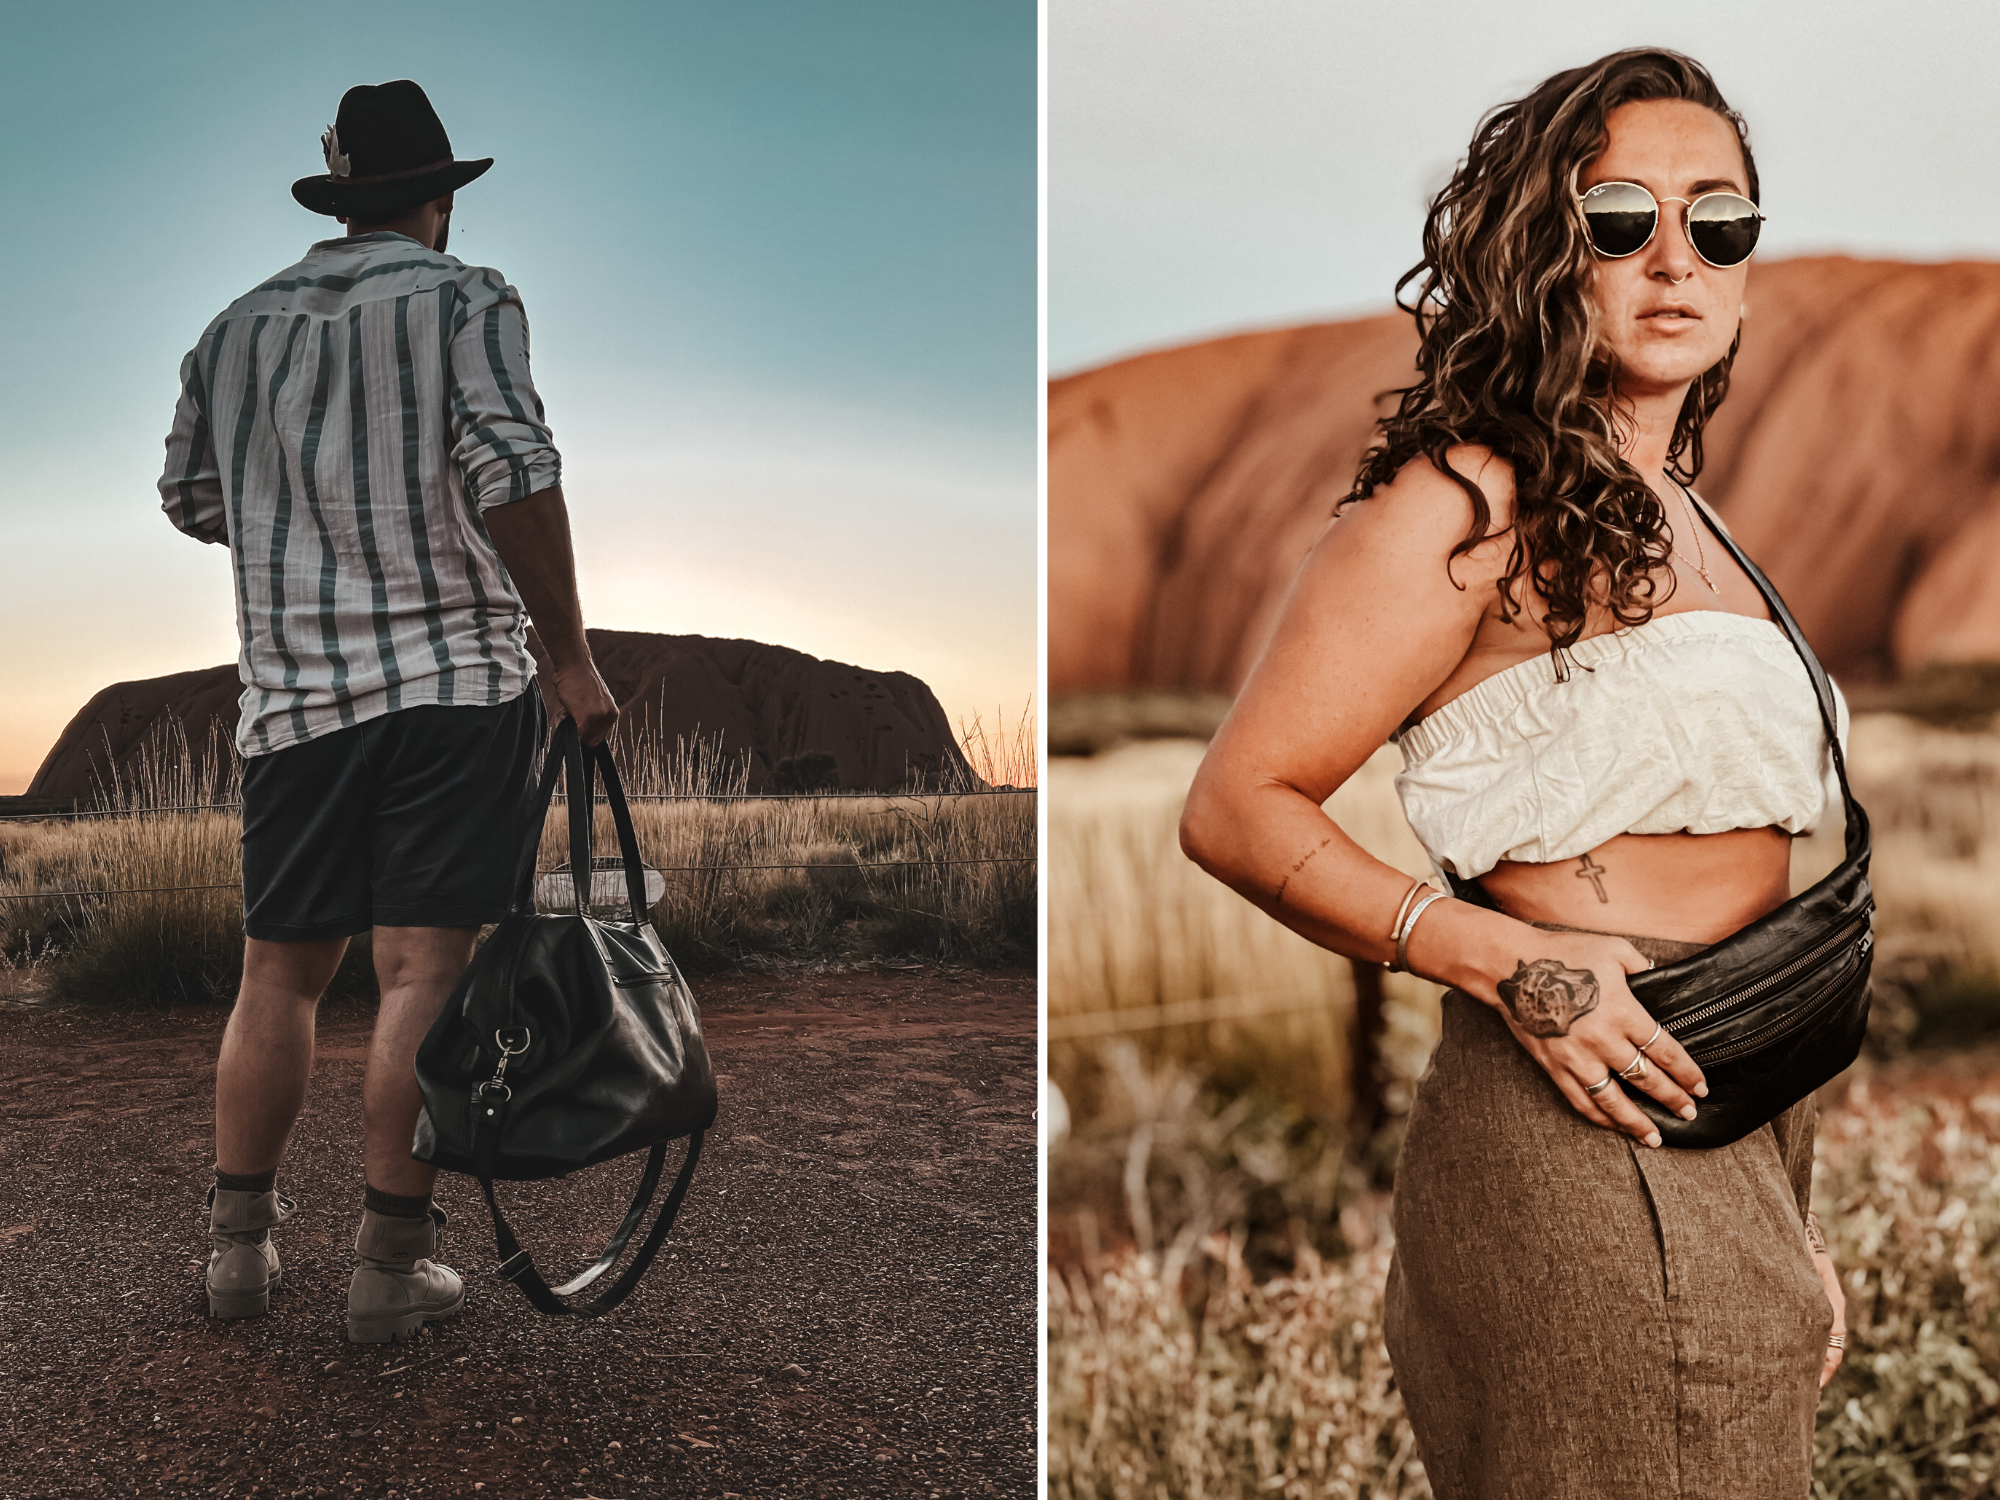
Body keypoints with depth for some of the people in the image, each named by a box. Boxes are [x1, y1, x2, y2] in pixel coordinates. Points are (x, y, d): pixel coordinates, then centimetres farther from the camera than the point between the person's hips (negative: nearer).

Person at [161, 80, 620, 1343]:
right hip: (458, 676, -4)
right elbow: (516, 480, -12)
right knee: (425, 969, -3)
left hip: (293, 692, 5)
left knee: (279, 971, 12)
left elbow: (190, 498, 20)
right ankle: (393, 1265, 0)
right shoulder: (464, 297, 0)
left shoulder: (239, 325, 15)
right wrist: (573, 661, -9)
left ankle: (240, 1243, 19)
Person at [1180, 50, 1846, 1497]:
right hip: (1599, 1154, -8)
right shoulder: (1472, 498, -10)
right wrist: (1504, 960, -23)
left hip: (1733, 1145, 8)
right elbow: (1237, 808, -12)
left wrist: (1788, 1213, 21)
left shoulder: (1671, 517, 16)